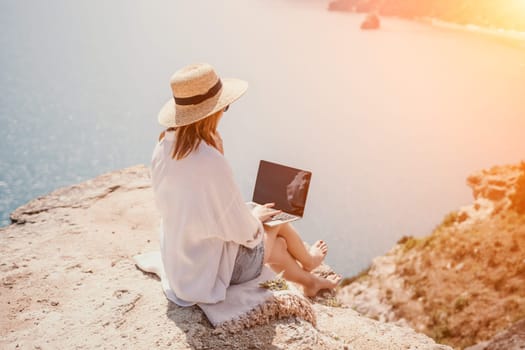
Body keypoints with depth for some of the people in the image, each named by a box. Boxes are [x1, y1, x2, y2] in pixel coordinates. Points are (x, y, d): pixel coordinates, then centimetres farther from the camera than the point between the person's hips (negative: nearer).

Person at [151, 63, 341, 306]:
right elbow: (242, 229, -23)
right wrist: (255, 216, 1)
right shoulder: (211, 162, -33)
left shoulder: (163, 149, -9)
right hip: (214, 269, -6)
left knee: (279, 245, 25)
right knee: (279, 222, 18)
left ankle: (310, 281, 53)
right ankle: (308, 262, 51)